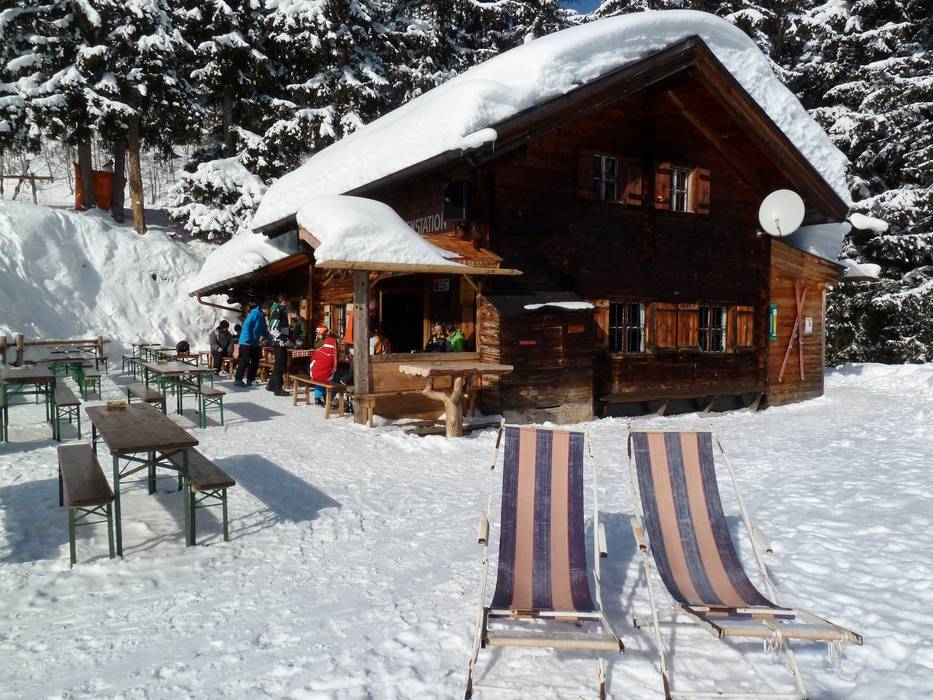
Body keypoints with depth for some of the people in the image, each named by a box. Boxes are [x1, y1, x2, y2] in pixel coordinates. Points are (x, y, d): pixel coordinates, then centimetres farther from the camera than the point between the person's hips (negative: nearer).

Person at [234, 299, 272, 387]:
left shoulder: (262, 316, 13)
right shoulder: (255, 313, -14)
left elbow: (264, 331, 21)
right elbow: (246, 325, -20)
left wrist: (270, 338, 13)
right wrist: (248, 340, -21)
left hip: (255, 343, 9)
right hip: (247, 342, -9)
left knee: (255, 362, 8)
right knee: (245, 361, -9)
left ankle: (251, 380, 15)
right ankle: (237, 380, -4)